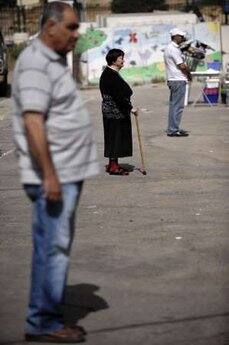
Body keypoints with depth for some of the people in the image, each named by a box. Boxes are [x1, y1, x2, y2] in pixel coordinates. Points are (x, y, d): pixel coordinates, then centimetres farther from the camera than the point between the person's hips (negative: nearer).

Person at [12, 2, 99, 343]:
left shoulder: (54, 60, 17)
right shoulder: (35, 64, -15)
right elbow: (33, 122, -22)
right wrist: (49, 175, -25)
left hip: (67, 173, 10)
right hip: (53, 175, -10)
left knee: (57, 248, 13)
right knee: (52, 248, -6)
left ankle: (51, 318, 20)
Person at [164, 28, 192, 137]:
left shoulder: (169, 48, 17)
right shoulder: (174, 49, -16)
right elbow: (182, 66, -17)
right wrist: (189, 74, -1)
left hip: (172, 80, 11)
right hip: (178, 80, -11)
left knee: (173, 105, 15)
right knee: (177, 106, -8)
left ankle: (172, 128, 21)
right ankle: (173, 130, -7)